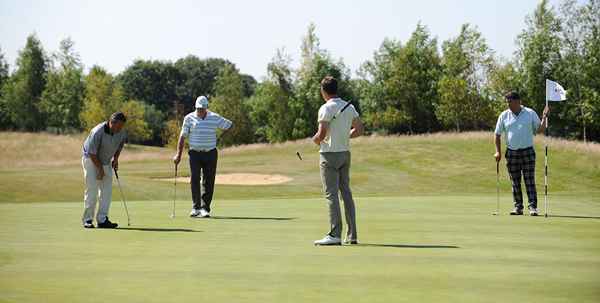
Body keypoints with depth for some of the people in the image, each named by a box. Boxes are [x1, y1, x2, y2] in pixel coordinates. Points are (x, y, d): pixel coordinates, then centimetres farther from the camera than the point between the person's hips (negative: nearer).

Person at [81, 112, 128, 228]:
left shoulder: (121, 132, -12)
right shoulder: (98, 132, -30)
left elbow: (120, 144, 12)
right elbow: (92, 153, -23)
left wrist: (116, 158, 3)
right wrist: (100, 169, -16)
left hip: (106, 161, 6)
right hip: (91, 160, -6)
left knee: (107, 190, -2)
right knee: (92, 189, -12)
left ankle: (102, 220, 0)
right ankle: (87, 220, -6)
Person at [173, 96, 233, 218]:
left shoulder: (215, 118, 1)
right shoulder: (189, 118, -1)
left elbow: (229, 125, 15)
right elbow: (182, 136, 0)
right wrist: (178, 154, -4)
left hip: (210, 153, 1)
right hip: (195, 153, -1)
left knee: (208, 182, -2)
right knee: (195, 179, -12)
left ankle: (205, 208, 3)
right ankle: (196, 207, -8)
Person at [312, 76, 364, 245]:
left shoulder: (326, 108, -13)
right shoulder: (349, 107, 9)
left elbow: (322, 134, -20)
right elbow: (359, 129, 13)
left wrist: (315, 140, 0)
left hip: (330, 154, -7)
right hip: (345, 153, 7)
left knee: (331, 194, -6)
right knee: (346, 192, 11)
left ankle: (335, 235, -10)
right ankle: (352, 235, 11)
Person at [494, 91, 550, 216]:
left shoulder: (530, 113, 1)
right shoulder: (504, 115, 4)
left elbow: (540, 130, 3)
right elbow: (497, 134, 10)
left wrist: (544, 117, -10)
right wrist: (498, 151, 3)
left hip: (527, 151, -2)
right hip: (511, 153, 2)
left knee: (530, 181, -7)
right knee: (515, 182, 4)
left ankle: (533, 207, -8)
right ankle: (518, 207, 11)